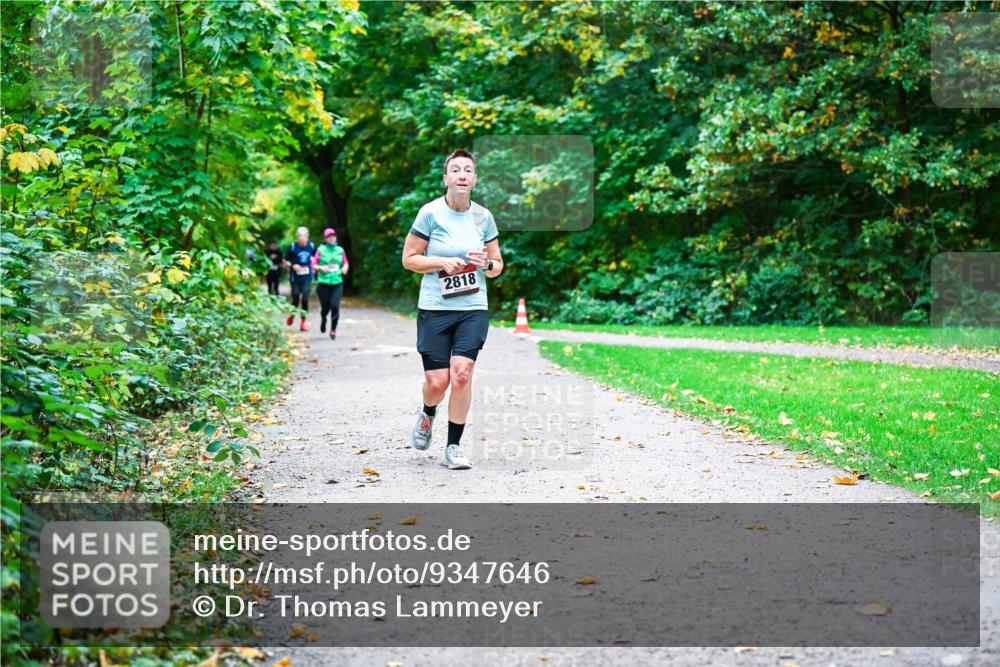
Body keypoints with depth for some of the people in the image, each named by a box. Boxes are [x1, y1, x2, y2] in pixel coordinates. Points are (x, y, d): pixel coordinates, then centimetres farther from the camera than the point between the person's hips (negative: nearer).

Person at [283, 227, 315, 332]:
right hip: (295, 277, -1)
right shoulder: (293, 247, -8)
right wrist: (292, 266, -17)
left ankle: (303, 322, 3)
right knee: (296, 298, 2)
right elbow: (285, 261, -1)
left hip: (307, 277, 1)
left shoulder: (311, 246, -1)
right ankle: (292, 315, 34)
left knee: (305, 299, -7)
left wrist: (313, 266, 2)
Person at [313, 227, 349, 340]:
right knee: (325, 307, 2)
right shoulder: (321, 250, 1)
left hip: (337, 283, 1)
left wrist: (345, 268, -5)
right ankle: (323, 319, 40)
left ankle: (333, 330, 1)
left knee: (335, 306, -14)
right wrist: (320, 268, -17)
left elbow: (345, 263, 17)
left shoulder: (340, 250, 8)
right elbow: (314, 264, 2)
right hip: (323, 283, -1)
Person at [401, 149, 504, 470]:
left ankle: (454, 446, 0)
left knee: (462, 372, -14)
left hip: (473, 309, 2)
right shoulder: (430, 213, -4)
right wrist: (443, 263, -14)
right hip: (434, 308, -2)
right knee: (437, 381, -4)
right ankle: (427, 414, 33)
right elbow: (409, 259, -1)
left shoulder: (483, 216, 5)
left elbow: (497, 265, 15)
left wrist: (487, 263, -8)